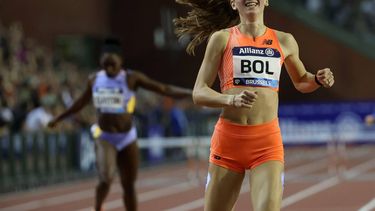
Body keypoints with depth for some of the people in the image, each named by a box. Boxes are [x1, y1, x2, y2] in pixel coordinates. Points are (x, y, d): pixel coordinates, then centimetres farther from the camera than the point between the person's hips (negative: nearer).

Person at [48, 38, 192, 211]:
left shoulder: (131, 78, -9)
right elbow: (82, 102, 19)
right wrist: (59, 118, 30)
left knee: (128, 185, 8)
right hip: (104, 138, 0)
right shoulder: (94, 80, 0)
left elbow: (164, 89, -10)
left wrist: (192, 93, -19)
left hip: (127, 138, 0)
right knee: (106, 179, -22)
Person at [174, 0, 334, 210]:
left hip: (268, 140, 0)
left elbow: (301, 81, 28)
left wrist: (318, 80, 5)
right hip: (228, 138, 0)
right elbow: (199, 93, 0)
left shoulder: (284, 41, 11)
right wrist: (232, 100, -19)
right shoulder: (222, 38, 4)